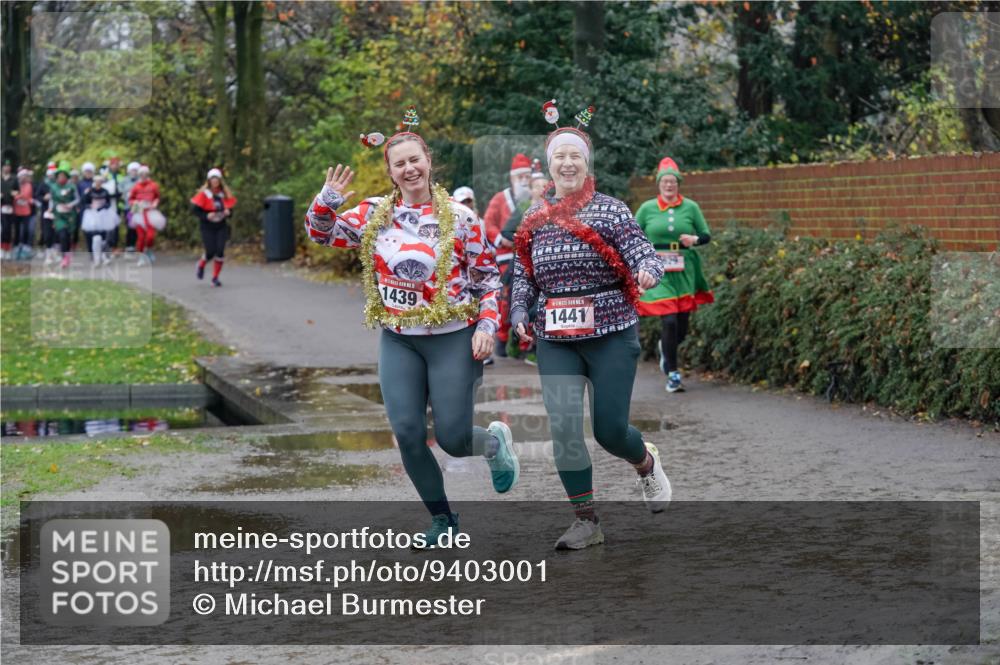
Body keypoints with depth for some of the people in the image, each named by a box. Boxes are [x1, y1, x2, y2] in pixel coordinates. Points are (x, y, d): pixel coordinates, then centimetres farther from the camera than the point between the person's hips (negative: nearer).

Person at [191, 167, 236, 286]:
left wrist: (228, 213, -7)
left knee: (220, 252, -9)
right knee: (210, 252, -9)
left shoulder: (225, 194, 6)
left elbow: (229, 208, 16)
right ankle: (201, 265, 27)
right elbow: (194, 209, -7)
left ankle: (215, 278, 3)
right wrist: (206, 216, -20)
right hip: (207, 227, -3)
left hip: (221, 227, 3)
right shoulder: (203, 194, -7)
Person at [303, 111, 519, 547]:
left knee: (452, 438, -6)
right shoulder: (374, 215, 2)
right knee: (408, 433, -4)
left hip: (452, 339, -3)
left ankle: (495, 442, 31)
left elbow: (488, 277, 1)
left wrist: (487, 325, -10)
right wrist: (327, 201, -12)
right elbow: (321, 233, 7)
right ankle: (442, 518, 14)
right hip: (398, 341, 3)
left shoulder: (459, 217, -5)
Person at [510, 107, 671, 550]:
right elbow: (523, 277, 14)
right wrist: (519, 315, -1)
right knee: (563, 427, -10)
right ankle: (586, 521, 0)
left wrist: (648, 272, -34)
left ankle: (647, 463, 36)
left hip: (611, 336, -3)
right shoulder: (534, 220, 7)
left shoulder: (610, 210, -4)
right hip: (555, 342, 3)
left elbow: (644, 255, -12)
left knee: (609, 430, -1)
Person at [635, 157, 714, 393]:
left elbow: (706, 235, 10)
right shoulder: (647, 209, 4)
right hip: (658, 273, -2)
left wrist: (694, 239, -11)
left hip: (684, 272, 2)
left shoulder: (690, 207, 6)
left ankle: (666, 349, 41)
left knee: (682, 324, 6)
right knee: (669, 321, -13)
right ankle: (672, 373, -2)